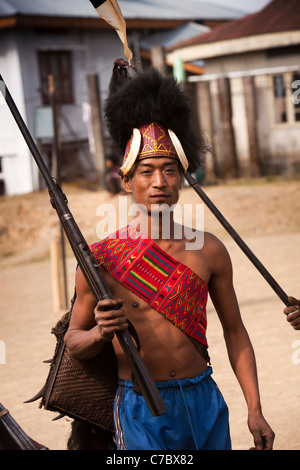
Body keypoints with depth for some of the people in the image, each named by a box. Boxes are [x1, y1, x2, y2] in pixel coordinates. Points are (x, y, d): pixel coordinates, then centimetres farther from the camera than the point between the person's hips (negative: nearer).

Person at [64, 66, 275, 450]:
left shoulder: (209, 250, 2)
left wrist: (254, 410, 5)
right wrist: (99, 334, -21)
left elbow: (235, 332, 10)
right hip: (141, 409, -3)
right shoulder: (102, 257, -6)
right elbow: (72, 341, 2)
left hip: (206, 403, 3)